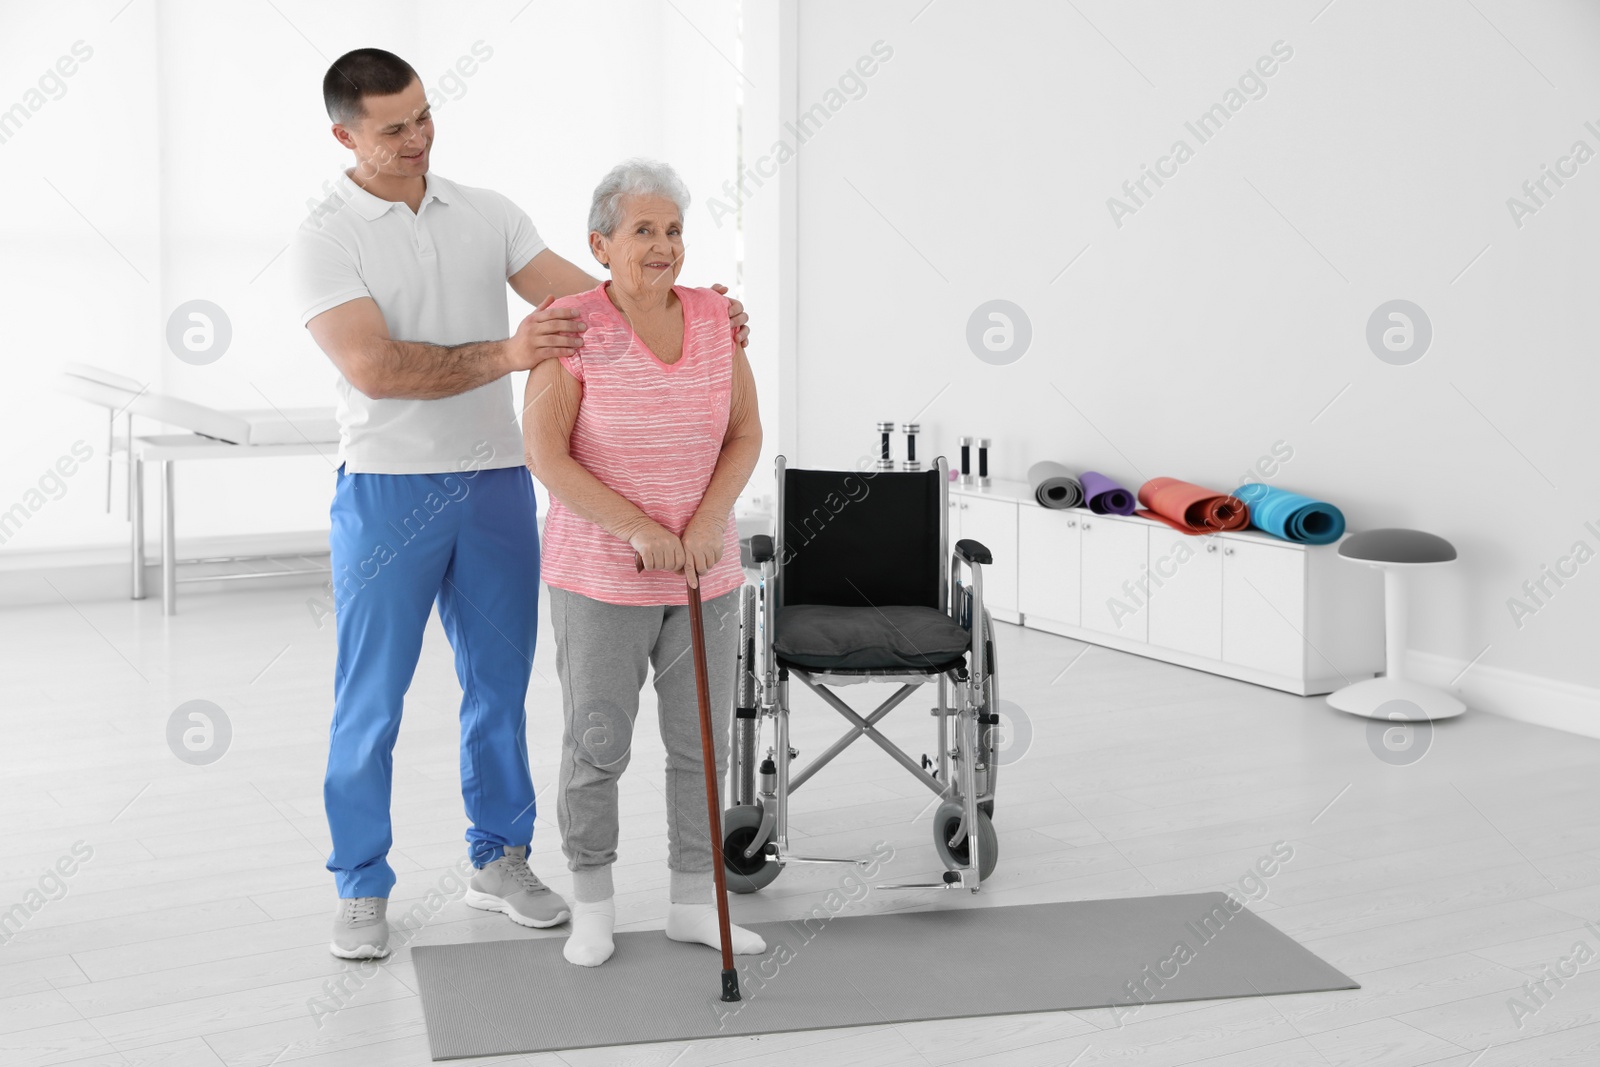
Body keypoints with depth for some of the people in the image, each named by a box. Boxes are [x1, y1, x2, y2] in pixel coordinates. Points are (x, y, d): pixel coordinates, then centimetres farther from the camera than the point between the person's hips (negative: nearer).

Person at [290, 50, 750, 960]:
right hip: (389, 488, -4)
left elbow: (585, 298, 1)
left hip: (497, 482, 4)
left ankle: (501, 859, 27)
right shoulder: (327, 239, -6)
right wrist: (505, 355, -29)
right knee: (371, 701, 3)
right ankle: (362, 888, 16)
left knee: (501, 684, 12)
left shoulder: (487, 214, 8)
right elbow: (376, 368, -18)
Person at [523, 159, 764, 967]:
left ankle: (693, 904, 24)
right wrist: (638, 529, -21)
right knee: (597, 747, 4)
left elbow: (745, 436, 0)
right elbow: (545, 455, -15)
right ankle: (592, 908, 22)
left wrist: (707, 523, -15)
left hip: (704, 571, 4)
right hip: (600, 575, -4)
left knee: (702, 741, 9)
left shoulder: (713, 317, -1)